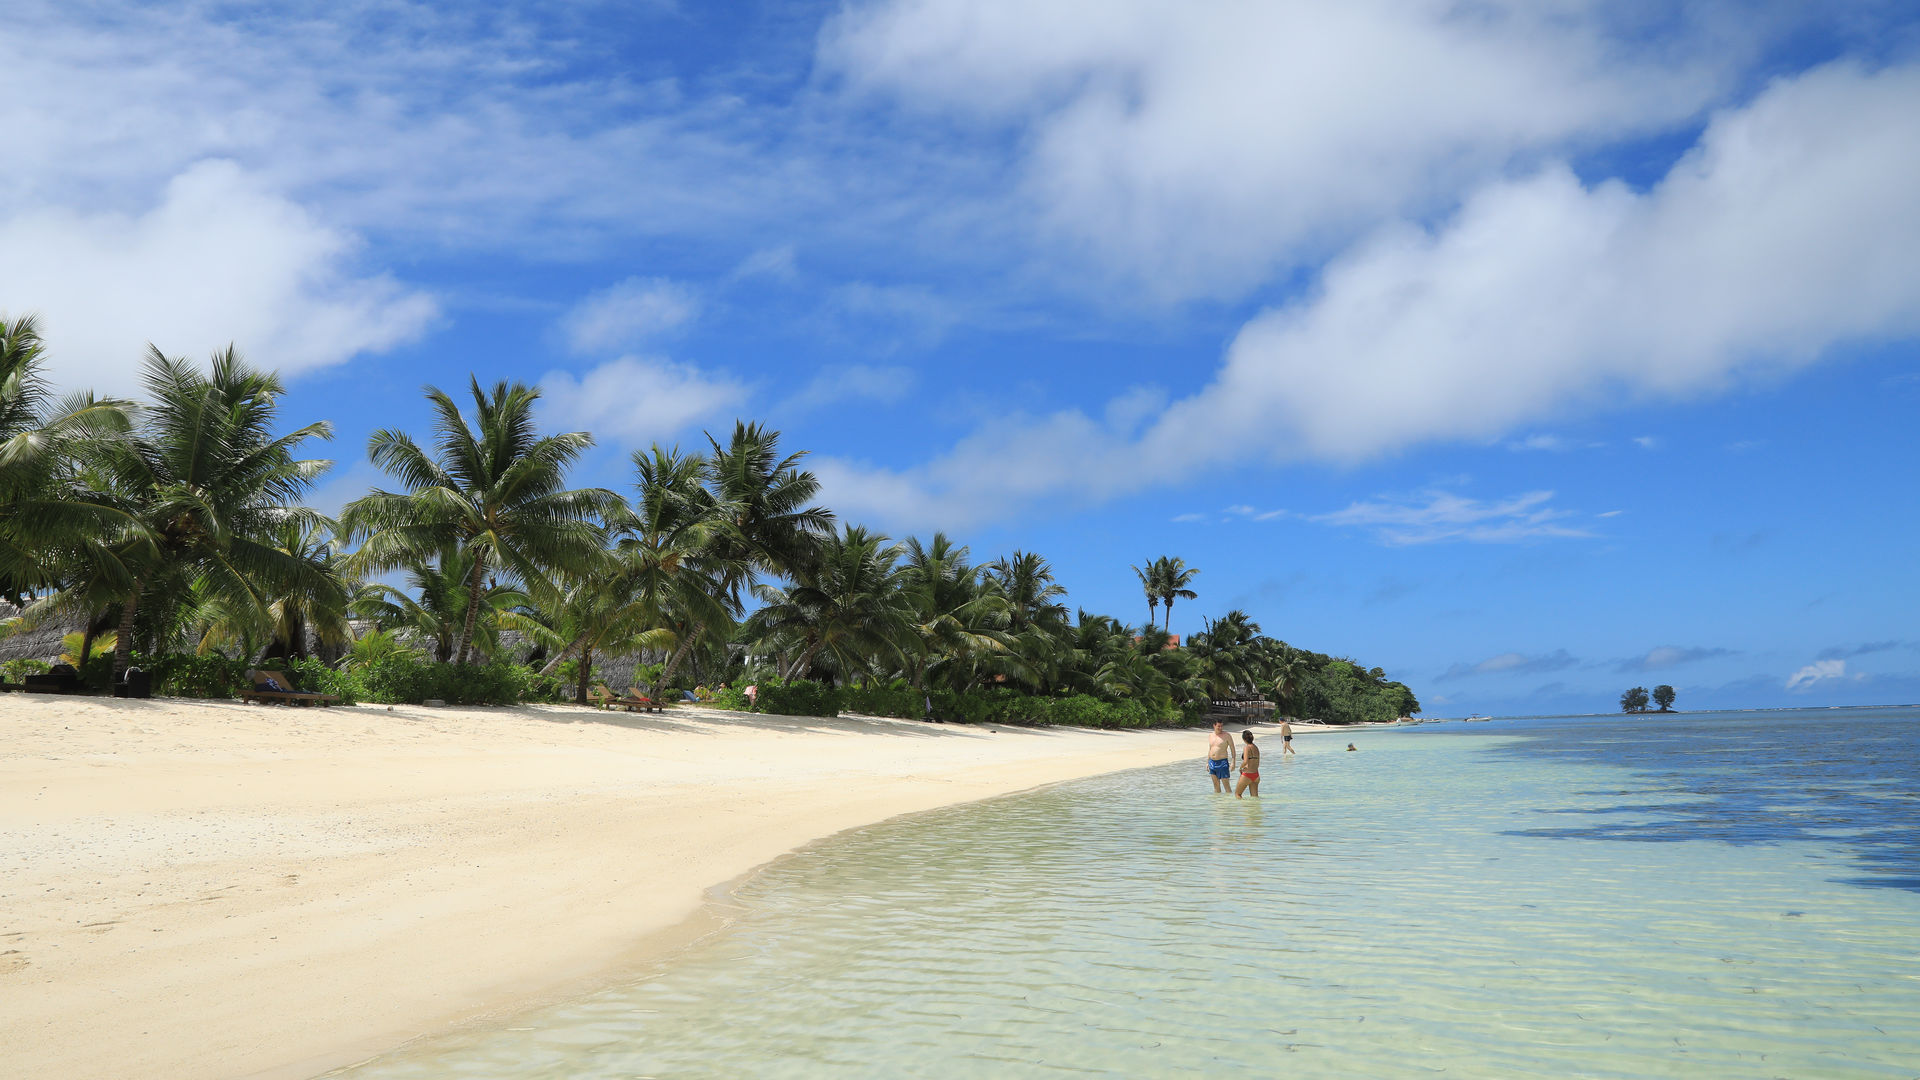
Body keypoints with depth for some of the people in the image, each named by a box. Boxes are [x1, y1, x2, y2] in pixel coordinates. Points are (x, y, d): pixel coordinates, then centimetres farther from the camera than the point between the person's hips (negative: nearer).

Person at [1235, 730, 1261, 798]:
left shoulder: (1247, 748, -14)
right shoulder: (1256, 748, 9)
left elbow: (1245, 761, -25)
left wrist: (1240, 767, -7)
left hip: (1247, 774, -7)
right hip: (1256, 774, 7)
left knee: (1237, 794, 7)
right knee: (1255, 796, 12)